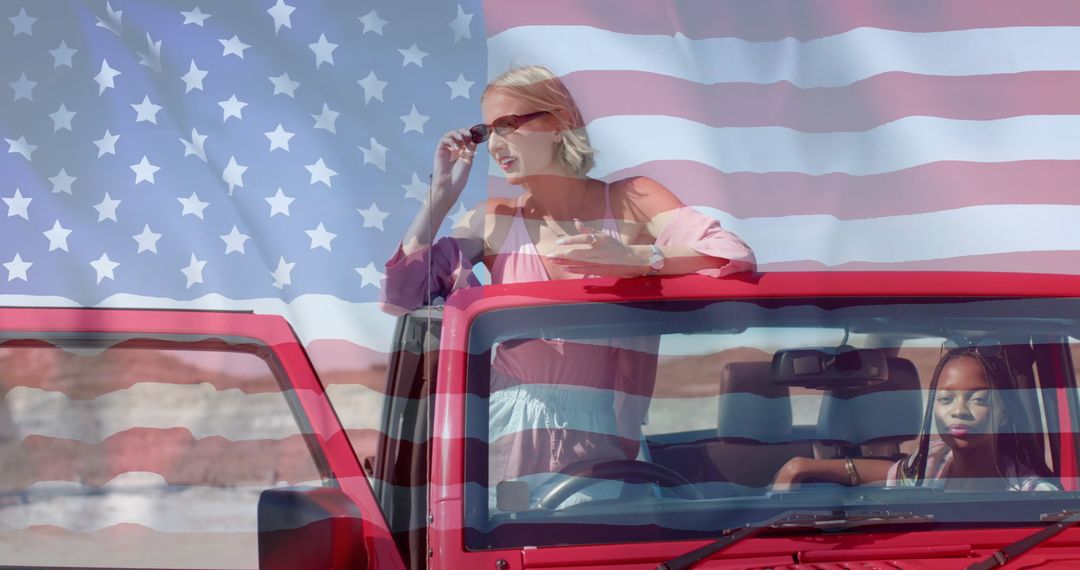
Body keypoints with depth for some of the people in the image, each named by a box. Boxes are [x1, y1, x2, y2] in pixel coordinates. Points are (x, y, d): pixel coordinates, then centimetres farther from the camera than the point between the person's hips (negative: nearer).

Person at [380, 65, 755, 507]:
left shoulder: (630, 201, 6)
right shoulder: (494, 221, 12)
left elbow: (736, 256, -9)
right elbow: (400, 297, 5)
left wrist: (634, 257, -25)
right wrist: (441, 195, 3)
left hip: (605, 454, -2)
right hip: (511, 450, 2)